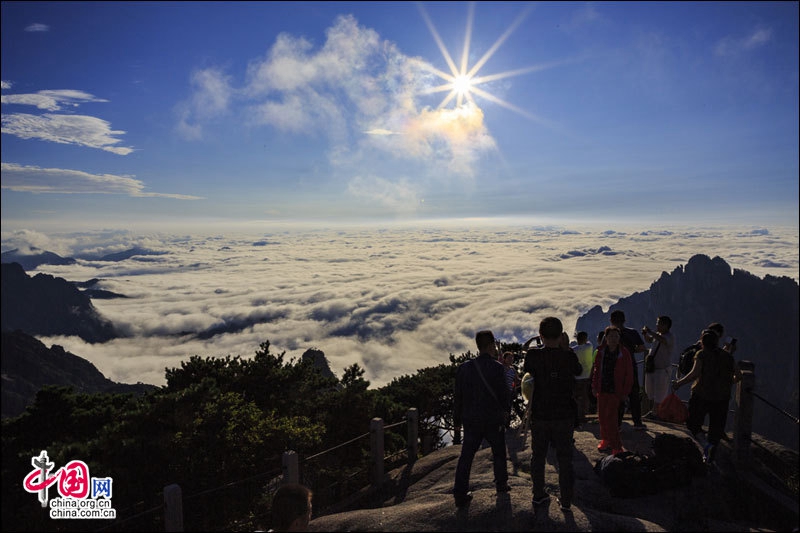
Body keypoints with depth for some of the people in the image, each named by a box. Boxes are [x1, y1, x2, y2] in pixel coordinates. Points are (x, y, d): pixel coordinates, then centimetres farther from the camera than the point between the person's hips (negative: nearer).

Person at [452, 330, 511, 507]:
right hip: (494, 419, -2)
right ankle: (501, 483, 36)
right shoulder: (497, 368, -15)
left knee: (466, 455, 7)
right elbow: (503, 394, -10)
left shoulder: (464, 368, -4)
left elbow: (458, 396, 0)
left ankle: (460, 494, 5)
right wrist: (506, 408, 12)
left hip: (471, 420, 2)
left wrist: (457, 419, 9)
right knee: (499, 453, 21)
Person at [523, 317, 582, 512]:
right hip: (564, 415, 0)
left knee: (538, 456, 17)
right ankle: (566, 501, 21)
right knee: (564, 459, 13)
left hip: (539, 415, 1)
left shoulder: (532, 355, -12)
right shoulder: (568, 356, -12)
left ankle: (539, 495, 28)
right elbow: (578, 371, 9)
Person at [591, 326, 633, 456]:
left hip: (616, 390, -4)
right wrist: (594, 386, 8)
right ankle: (606, 440, 31)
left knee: (610, 417, -8)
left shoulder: (624, 353, -7)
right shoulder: (601, 351, 3)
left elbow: (629, 373, -2)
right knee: (602, 416, 11)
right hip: (602, 389, 4)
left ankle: (616, 447, 4)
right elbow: (596, 370, 11)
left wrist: (625, 391, -5)